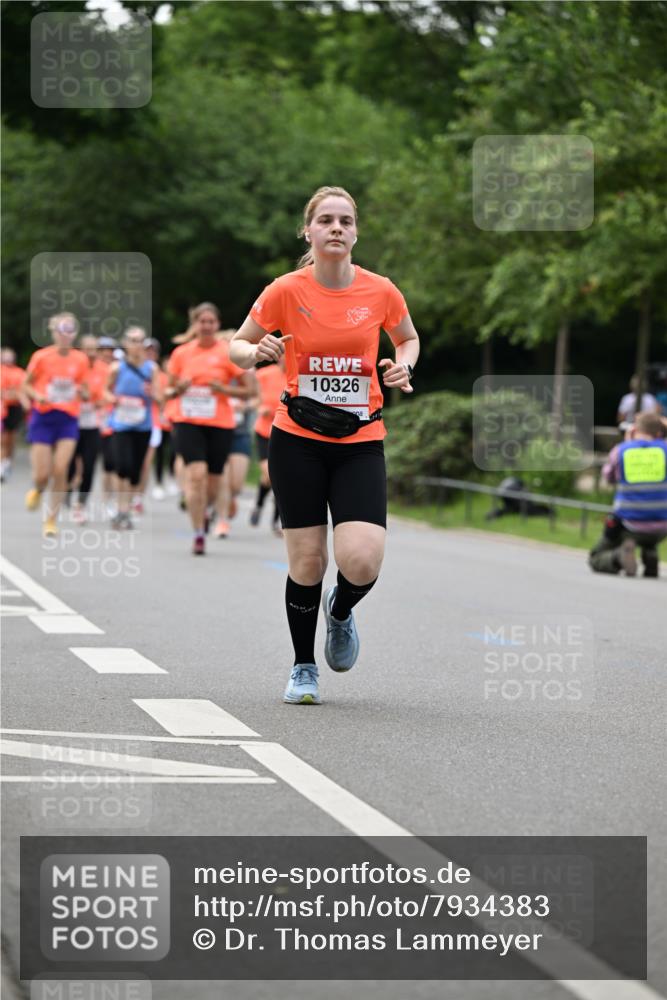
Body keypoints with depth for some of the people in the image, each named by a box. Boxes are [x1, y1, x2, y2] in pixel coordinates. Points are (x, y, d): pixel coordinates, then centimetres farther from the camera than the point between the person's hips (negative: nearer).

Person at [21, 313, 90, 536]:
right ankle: (37, 490, 34)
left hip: (68, 419, 1)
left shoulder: (80, 359, 3)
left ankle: (51, 519, 2)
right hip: (43, 418, -1)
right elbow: (25, 385, 5)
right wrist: (37, 396, -15)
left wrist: (82, 392, -9)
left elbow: (85, 392, 14)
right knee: (42, 474, -4)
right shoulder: (41, 357, -4)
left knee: (60, 470, -12)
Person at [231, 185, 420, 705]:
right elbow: (237, 346, 6)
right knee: (307, 559, 0)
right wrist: (258, 352, -16)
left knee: (362, 561, -16)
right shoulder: (286, 291, -5)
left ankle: (340, 610, 21)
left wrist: (403, 365, -3)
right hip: (298, 440, 0)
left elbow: (409, 338, 18)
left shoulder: (381, 291, -1)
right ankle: (304, 667, 22)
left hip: (361, 442, 1)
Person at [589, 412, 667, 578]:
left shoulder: (620, 450, -2)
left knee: (595, 560, 18)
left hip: (629, 526, -2)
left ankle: (620, 555, -15)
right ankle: (650, 555, 12)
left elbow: (608, 476, 17)